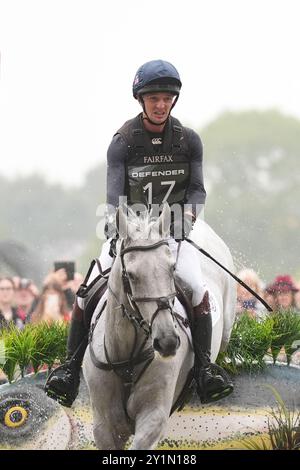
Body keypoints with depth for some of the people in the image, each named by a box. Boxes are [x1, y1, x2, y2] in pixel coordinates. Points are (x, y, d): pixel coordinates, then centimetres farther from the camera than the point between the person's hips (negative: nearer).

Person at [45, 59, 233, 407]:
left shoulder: (189, 140, -1)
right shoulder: (123, 142, -6)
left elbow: (197, 189, 0)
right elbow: (114, 193, -14)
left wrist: (186, 218, -21)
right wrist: (115, 231, -30)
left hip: (171, 231, 1)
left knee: (199, 291, -20)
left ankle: (204, 371, -14)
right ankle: (71, 368, -3)